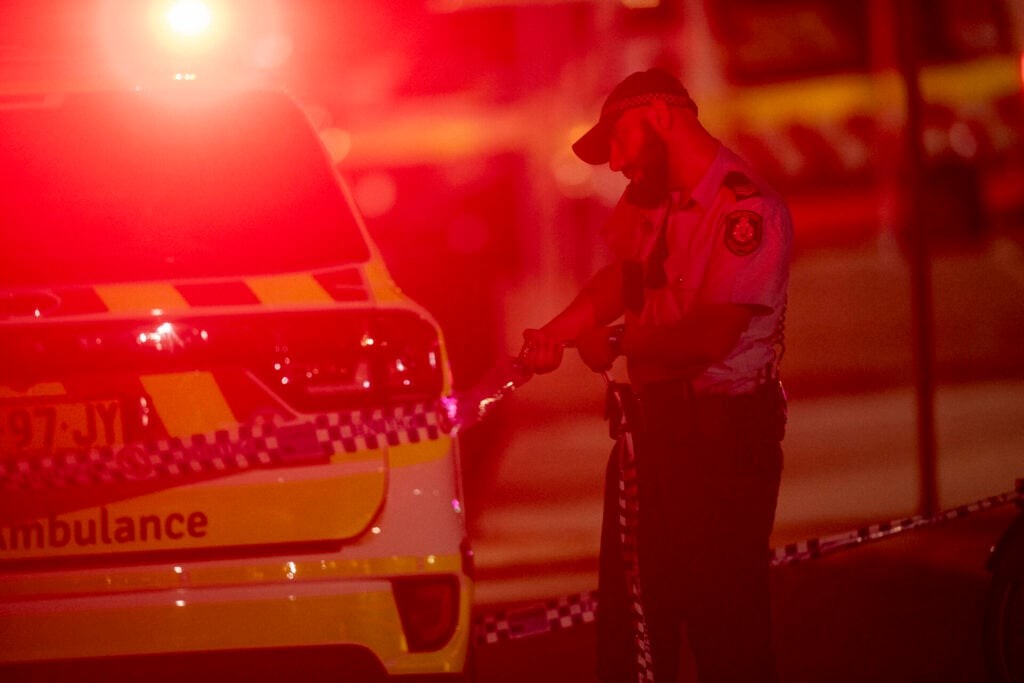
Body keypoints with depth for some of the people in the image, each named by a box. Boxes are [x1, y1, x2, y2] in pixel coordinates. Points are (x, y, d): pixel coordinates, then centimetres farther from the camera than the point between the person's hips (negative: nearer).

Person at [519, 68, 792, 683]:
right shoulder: (653, 198, 6)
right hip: (656, 419, 9)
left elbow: (711, 336, -24)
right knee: (629, 617, 16)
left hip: (725, 431, -8)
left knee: (724, 620, -5)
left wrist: (616, 342, -11)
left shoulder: (748, 210, -19)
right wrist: (556, 332, 5)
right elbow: (622, 276, 21)